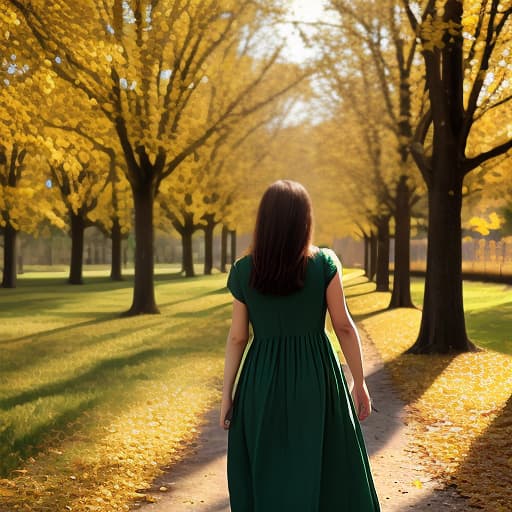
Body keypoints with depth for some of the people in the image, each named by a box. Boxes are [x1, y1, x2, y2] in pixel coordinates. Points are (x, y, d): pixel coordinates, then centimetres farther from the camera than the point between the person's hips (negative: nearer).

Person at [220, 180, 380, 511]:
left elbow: (237, 337, -1)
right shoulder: (324, 263, -6)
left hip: (261, 382, 1)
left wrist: (227, 395, 6)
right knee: (326, 474, 9)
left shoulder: (244, 271, -2)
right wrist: (360, 384, 3)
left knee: (265, 478, 13)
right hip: (317, 379, -1)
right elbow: (344, 326, -6)